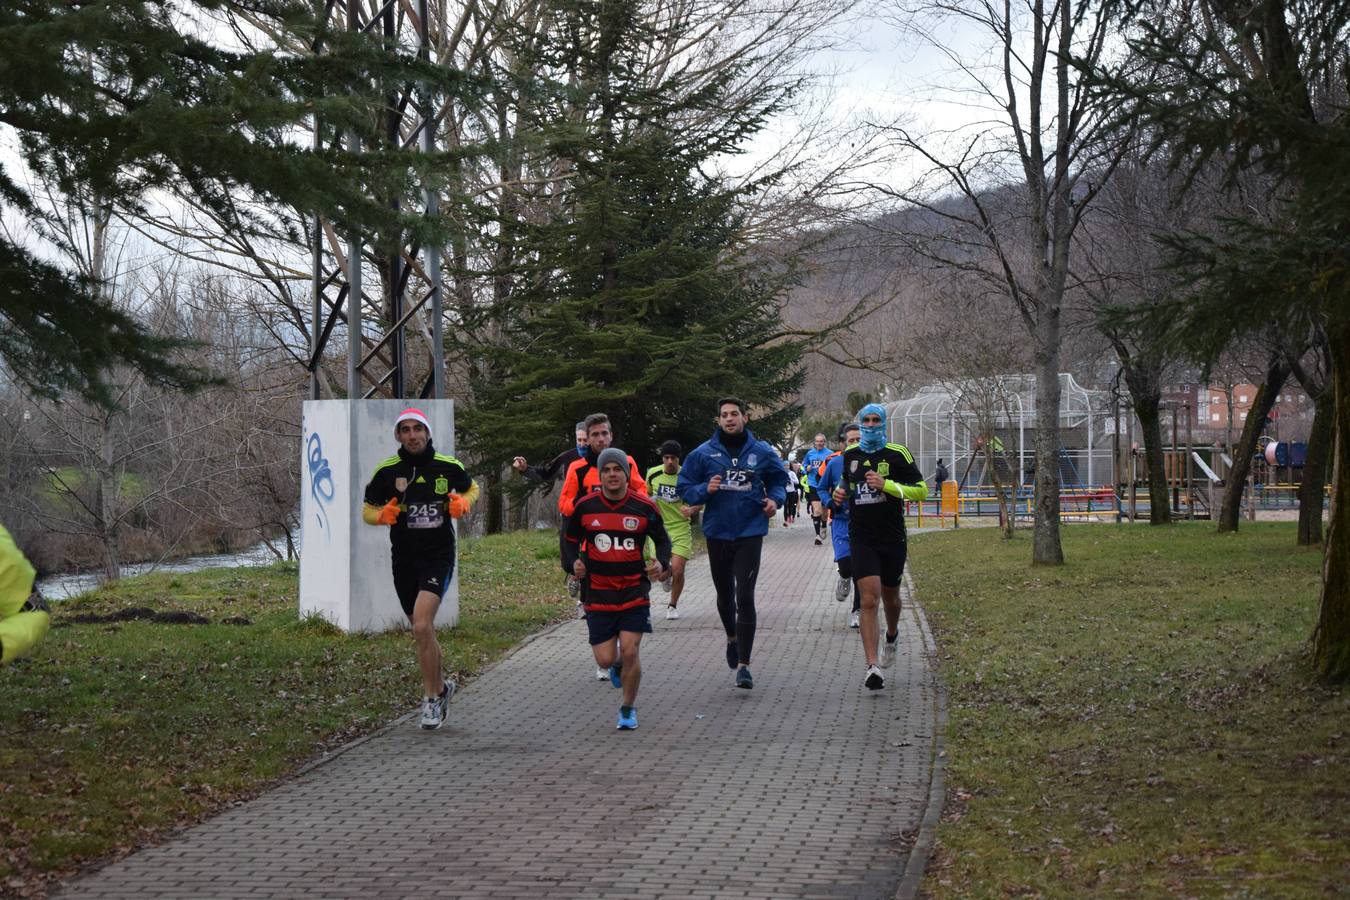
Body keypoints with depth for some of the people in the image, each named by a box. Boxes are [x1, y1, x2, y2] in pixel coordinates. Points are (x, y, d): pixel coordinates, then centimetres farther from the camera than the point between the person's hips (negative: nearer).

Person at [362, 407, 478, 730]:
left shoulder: (448, 466, -3)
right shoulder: (386, 471, -1)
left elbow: (472, 488, 17)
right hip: (404, 559, 3)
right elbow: (367, 510, 7)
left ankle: (433, 697, -5)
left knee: (421, 627, -19)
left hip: (439, 556, -3)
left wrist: (463, 503, -5)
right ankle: (442, 685, 38)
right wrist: (382, 515, -15)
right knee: (422, 631, 14)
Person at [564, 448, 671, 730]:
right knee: (605, 659, 0)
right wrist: (574, 562, -6)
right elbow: (571, 540, 13)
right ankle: (617, 665, 39)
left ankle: (628, 709, 11)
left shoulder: (644, 507, -4)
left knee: (629, 651, -10)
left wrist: (661, 563, -10)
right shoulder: (585, 507, -2)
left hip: (634, 592, -1)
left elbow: (663, 540, 9)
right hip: (598, 594, 1)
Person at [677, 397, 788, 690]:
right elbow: (683, 487, 5)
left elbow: (779, 480, 15)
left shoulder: (762, 452, 0)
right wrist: (705, 490, -15)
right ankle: (732, 638, 48)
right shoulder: (703, 453, -1)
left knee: (745, 597, -11)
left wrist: (775, 499, -6)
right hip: (717, 532, 2)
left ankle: (743, 665, -9)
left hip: (750, 533, -2)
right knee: (724, 593, 19)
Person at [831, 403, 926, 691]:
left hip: (892, 537, -1)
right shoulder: (850, 454, 8)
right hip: (861, 538, 1)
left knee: (890, 596, 16)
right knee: (869, 599, -12)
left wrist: (886, 485, -19)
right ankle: (873, 667, -16)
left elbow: (921, 490, -7)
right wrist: (841, 492, 5)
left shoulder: (897, 454, -4)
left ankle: (891, 638, 49)